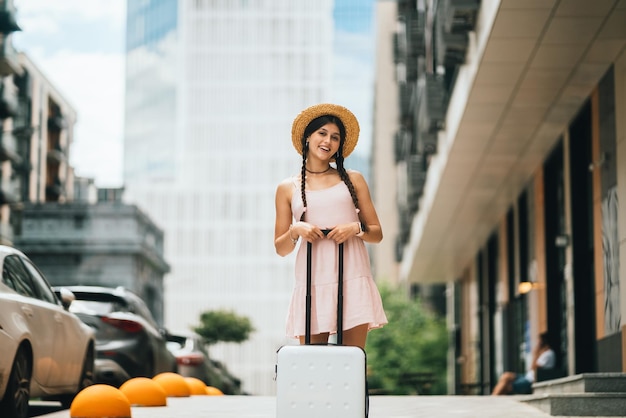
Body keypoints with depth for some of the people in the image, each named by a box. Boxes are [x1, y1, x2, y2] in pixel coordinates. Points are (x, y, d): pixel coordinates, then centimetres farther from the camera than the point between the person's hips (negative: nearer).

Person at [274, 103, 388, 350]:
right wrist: (295, 231, -7)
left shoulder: (353, 180, 13)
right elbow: (280, 248, 12)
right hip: (312, 280, 0)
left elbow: (377, 233, 13)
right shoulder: (288, 188, 12)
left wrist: (355, 228, -7)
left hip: (353, 277, 0)